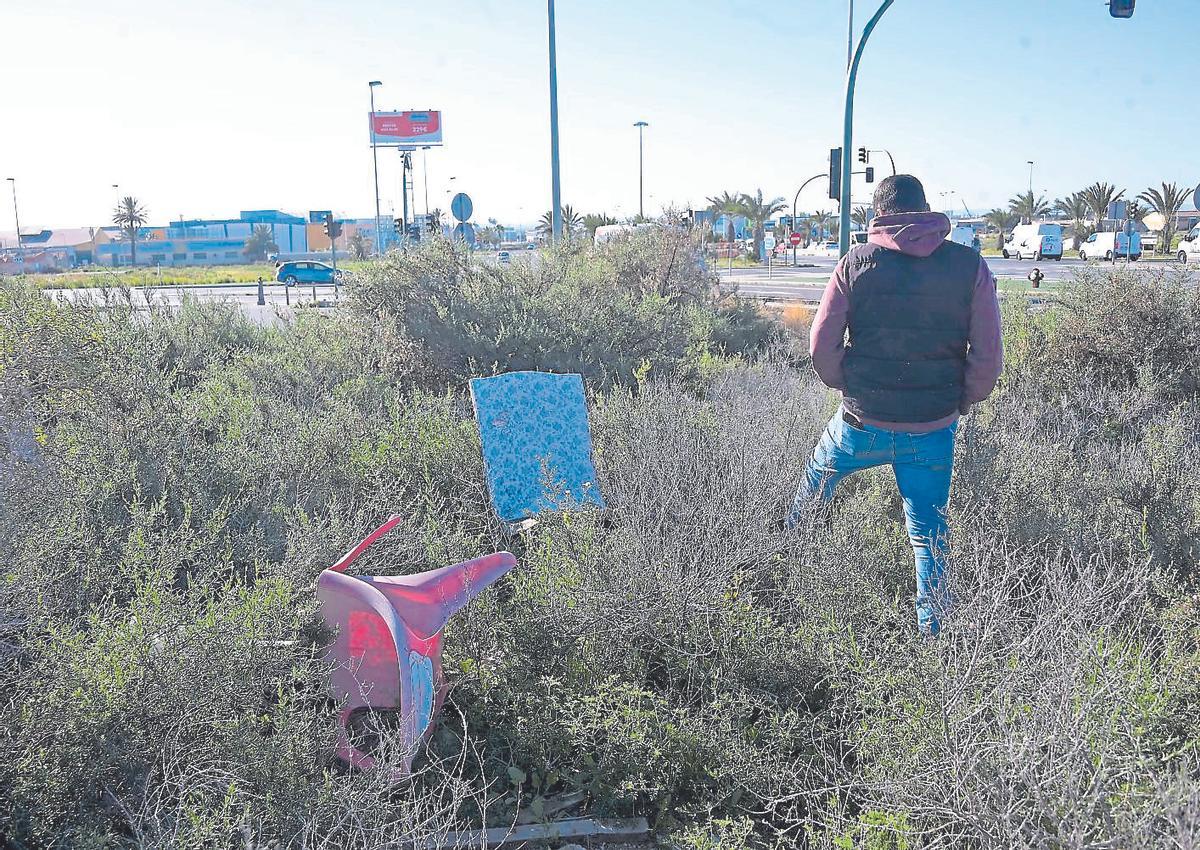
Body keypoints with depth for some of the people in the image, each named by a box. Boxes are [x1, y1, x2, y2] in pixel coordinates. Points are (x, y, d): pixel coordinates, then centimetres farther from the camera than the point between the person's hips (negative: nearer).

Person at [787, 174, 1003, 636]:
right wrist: (962, 402, 12)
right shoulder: (970, 265, -3)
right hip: (933, 430, 1)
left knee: (817, 479, 28)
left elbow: (822, 347, -5)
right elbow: (988, 358, -5)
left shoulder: (856, 262, -4)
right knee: (929, 530, 16)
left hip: (862, 423, 0)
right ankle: (933, 631, 21)